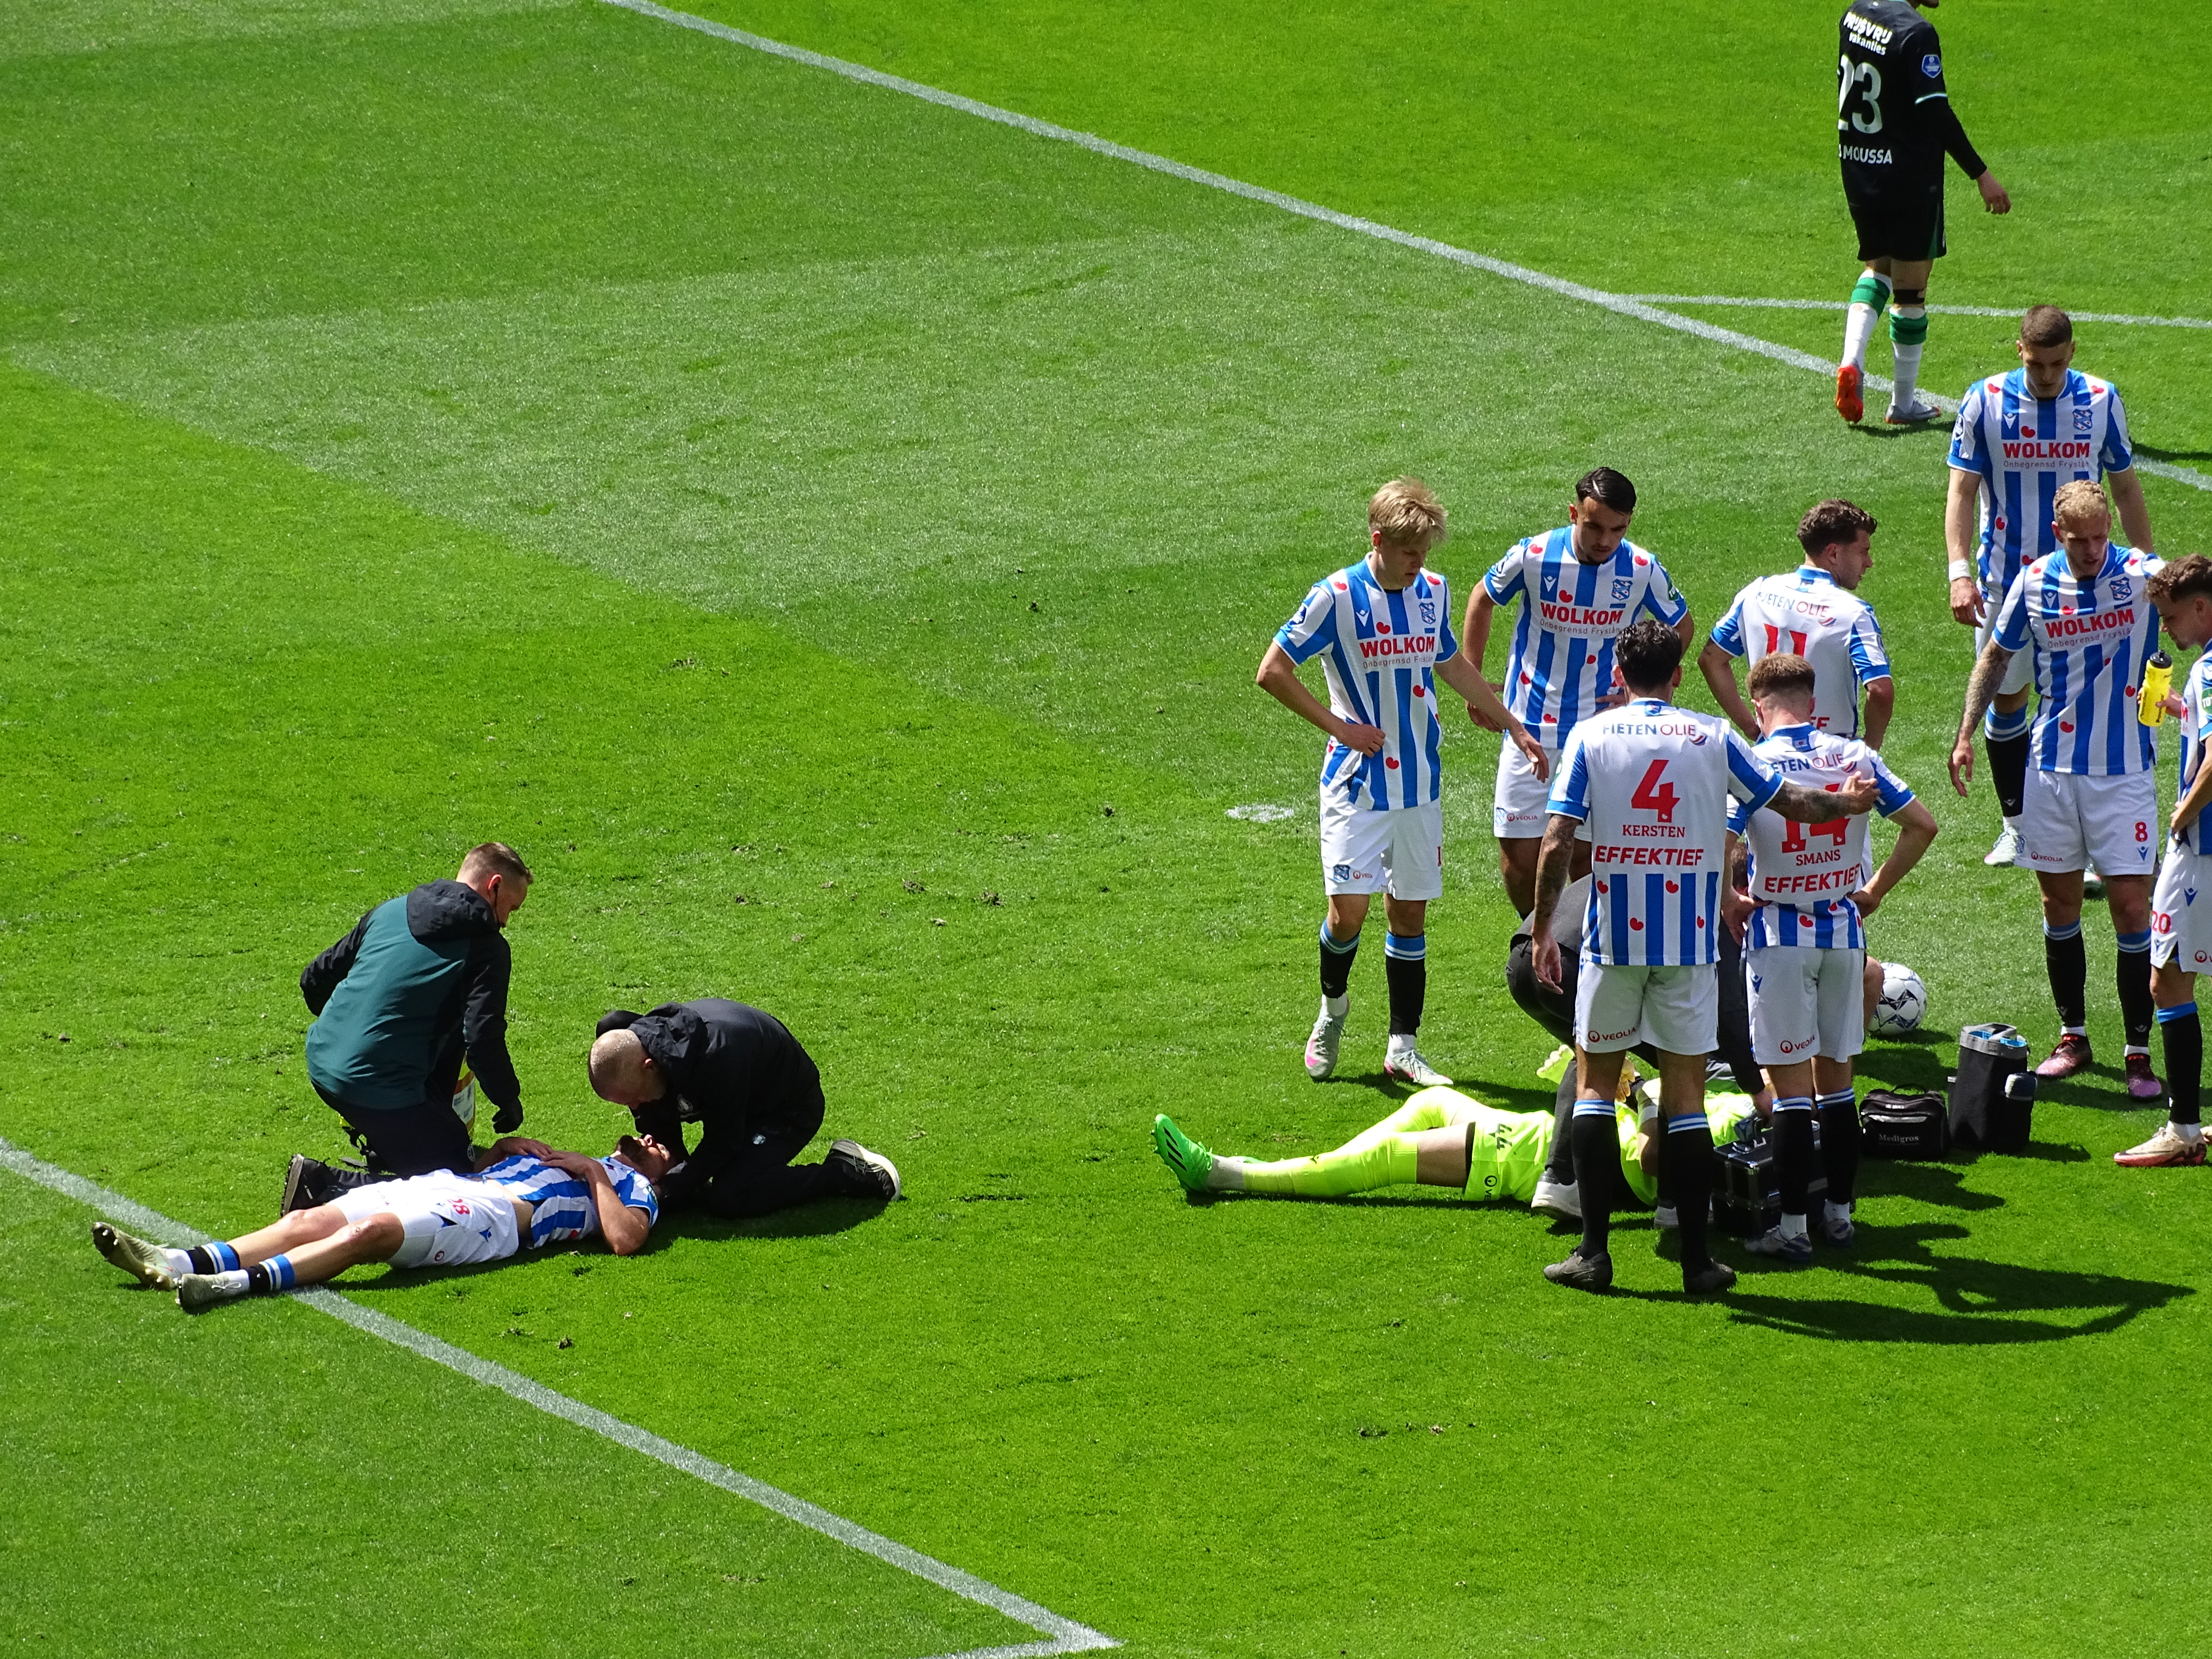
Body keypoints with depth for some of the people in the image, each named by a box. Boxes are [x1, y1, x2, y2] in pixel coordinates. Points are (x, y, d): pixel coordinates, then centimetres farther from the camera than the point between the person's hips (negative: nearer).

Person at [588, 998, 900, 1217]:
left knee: (728, 1201, -24)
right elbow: (661, 1135, -2)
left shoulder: (716, 1058, -41)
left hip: (791, 1109, -9)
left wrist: (666, 1189, -31)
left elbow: (721, 1143, -29)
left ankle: (848, 1173, -10)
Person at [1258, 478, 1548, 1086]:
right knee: (1350, 908, -11)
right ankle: (1333, 1006, 18)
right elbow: (1272, 672, -9)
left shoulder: (1433, 592, 5)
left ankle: (1403, 1048, 13)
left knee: (1410, 911, 7)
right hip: (1357, 782, -5)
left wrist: (1513, 726, 25)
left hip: (1419, 783, 5)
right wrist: (1338, 726, -12)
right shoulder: (1337, 597, -12)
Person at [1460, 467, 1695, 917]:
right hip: (1530, 731, 0)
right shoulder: (1533, 557, -11)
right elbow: (1482, 600, 9)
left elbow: (1681, 627, 11)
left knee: (1587, 856, 2)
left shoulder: (1642, 571, -9)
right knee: (1519, 856, -1)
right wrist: (1472, 684, 8)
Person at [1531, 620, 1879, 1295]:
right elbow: (1791, 802, 7)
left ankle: (1594, 1250, 5)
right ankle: (1696, 1259, 4)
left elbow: (1556, 843, -8)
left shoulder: (1591, 736, -1)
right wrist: (1847, 802, 27)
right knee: (1686, 1094, 6)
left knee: (1594, 1082, 11)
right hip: (1690, 943, 0)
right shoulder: (1714, 736, 1)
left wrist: (1542, 930, 0)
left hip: (1612, 937, 0)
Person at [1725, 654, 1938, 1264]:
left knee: (1791, 1082, -2)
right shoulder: (1855, 757, 2)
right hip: (1843, 930, 4)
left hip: (1778, 933, -4)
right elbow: (1922, 825, 4)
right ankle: (1839, 1213, 21)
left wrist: (1728, 900, -5)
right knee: (1836, 1075, 15)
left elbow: (1719, 841, -23)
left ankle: (1791, 1228, -1)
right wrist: (1875, 890, 12)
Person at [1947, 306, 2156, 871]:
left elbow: (2125, 488, 7)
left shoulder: (2101, 402, -3)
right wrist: (1960, 572, -15)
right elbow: (1962, 491, -4)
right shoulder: (1985, 401, -6)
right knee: (2005, 699, 9)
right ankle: (2016, 824, 25)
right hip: (2004, 583, 1)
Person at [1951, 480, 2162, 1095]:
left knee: (2131, 906, -5)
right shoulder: (2034, 584, -2)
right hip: (2053, 768, 3)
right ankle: (2072, 1037, 25)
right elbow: (1996, 658, 12)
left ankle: (2139, 1051, 3)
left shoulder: (2141, 575, -11)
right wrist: (1965, 735, 9)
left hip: (2124, 770, -3)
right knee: (2060, 903, 10)